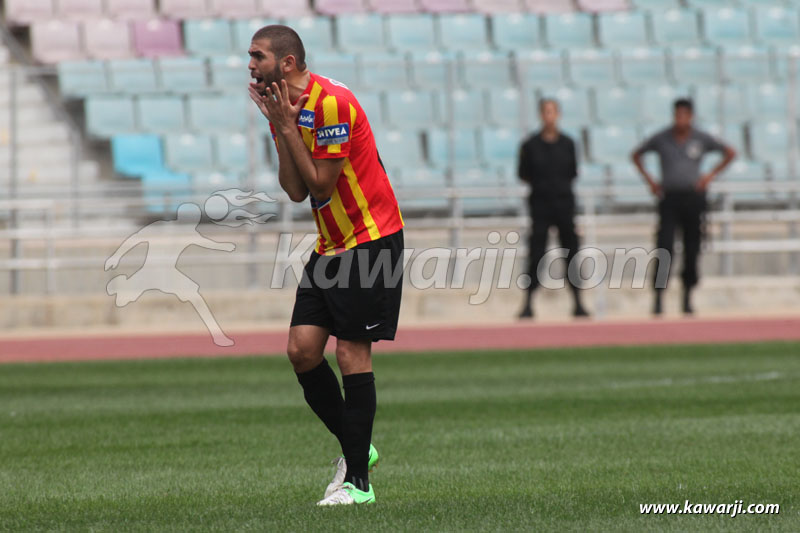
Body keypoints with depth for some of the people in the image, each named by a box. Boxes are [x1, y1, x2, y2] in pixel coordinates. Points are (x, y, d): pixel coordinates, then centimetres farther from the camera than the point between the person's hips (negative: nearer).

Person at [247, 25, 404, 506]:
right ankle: (356, 448, 16)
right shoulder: (285, 107, 9)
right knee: (302, 350, 0)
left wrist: (287, 127, -15)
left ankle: (358, 480, -5)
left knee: (352, 353, -9)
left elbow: (321, 182, -18)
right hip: (330, 245, 8)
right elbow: (296, 191, 2)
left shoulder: (331, 103, -19)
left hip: (371, 239, -8)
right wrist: (279, 126, -5)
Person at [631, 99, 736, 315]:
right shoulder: (661, 139, 1)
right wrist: (649, 180, 5)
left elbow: (730, 153, 13)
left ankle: (687, 298, 19)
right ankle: (658, 299, -14)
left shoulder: (701, 139, 2)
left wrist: (711, 175, 3)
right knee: (664, 247, -13)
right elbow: (636, 155, 15)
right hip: (669, 199, -1)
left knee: (692, 251, 5)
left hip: (693, 198, 1)